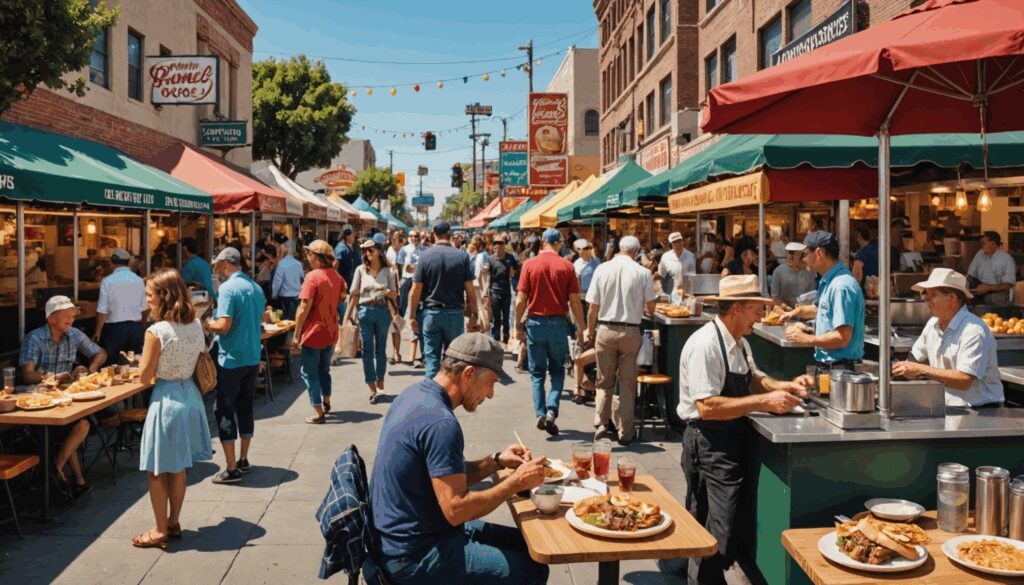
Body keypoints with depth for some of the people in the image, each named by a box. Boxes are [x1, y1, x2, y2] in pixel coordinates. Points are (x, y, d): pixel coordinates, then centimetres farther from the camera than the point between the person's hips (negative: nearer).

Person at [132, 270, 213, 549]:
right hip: (190, 395, 7)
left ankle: (160, 531, 17)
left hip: (166, 399, -7)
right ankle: (174, 523, 31)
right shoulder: (196, 325, -1)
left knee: (156, 471, 8)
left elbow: (145, 377, -13)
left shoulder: (156, 332, -19)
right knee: (178, 469, 19)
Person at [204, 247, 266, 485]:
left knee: (224, 411, 1)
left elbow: (224, 325, -22)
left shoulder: (227, 288, -15)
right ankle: (243, 460, 25)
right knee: (245, 408, 16)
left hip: (231, 360, -7)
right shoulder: (256, 288, 8)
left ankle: (232, 469, 3)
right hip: (253, 358, 7)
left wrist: (207, 325, -3)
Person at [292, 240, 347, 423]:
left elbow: (304, 308, -21)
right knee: (324, 369, 24)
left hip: (313, 333, -7)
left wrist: (296, 334, -15)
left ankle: (318, 414, 6)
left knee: (309, 373, 5)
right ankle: (326, 403, 36)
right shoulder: (337, 276, 1)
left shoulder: (312, 276, -19)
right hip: (331, 332, 7)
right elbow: (342, 297, 13)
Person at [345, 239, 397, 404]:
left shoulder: (387, 271, 4)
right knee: (367, 350, 0)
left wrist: (388, 292, -17)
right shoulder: (361, 270, 3)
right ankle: (373, 389, 5)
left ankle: (380, 381, 28)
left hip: (383, 311, 0)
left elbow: (395, 295, 5)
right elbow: (355, 295, 4)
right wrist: (348, 315, 0)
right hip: (365, 311, 0)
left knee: (381, 349, 11)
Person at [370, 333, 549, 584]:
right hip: (416, 557, -10)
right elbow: (456, 509, -27)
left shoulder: (415, 394, 4)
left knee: (522, 543, 18)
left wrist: (496, 462, 2)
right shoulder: (440, 422, -26)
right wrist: (517, 482, -17)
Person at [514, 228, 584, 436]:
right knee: (557, 371, 14)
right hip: (558, 323, 0)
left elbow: (521, 300, -5)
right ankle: (551, 411, -2)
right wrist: (580, 328, 5)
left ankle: (541, 414, 4)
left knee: (537, 373, 11)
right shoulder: (567, 266, -4)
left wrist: (518, 326, 5)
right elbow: (575, 301, -4)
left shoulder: (529, 264, -4)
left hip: (535, 323, 0)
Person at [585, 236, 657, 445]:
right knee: (627, 383, 8)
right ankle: (625, 432, 14)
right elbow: (651, 308, 1)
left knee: (604, 381, 15)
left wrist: (590, 330, 12)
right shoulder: (643, 273, -5)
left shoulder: (602, 269, -3)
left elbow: (593, 306, 0)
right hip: (630, 331, -1)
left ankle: (601, 422, 9)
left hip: (605, 330, 1)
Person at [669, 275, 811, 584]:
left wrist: (784, 386, 1)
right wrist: (764, 402, -24)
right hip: (709, 445, -10)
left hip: (731, 443, 10)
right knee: (719, 539, -4)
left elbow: (752, 379, 21)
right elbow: (707, 407, -26)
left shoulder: (739, 342, 9)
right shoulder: (705, 344, -21)